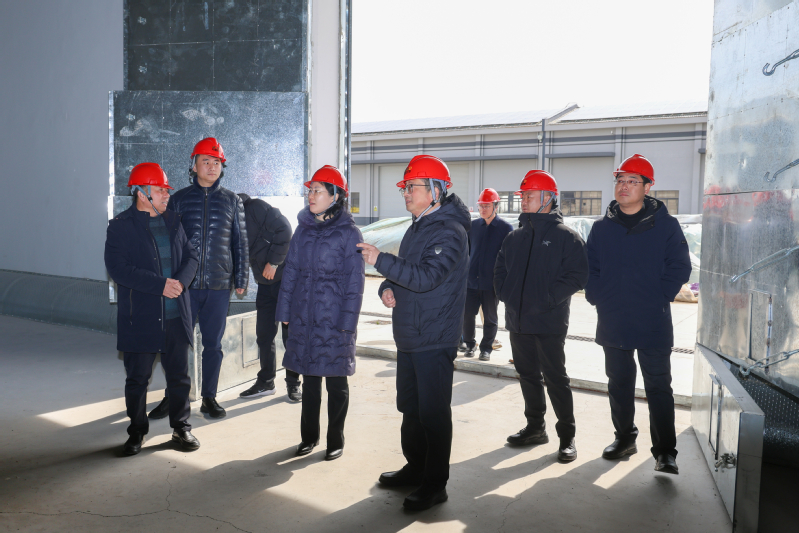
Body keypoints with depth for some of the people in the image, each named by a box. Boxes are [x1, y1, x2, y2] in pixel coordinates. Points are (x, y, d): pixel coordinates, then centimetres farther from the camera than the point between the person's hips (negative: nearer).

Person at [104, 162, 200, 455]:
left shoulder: (173, 220, 10)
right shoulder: (120, 225, -5)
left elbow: (191, 255, 9)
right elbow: (118, 268, -14)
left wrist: (180, 281, -11)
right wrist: (160, 285, -19)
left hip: (176, 315, 4)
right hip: (140, 318, -4)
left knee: (179, 375, 11)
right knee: (137, 378, 8)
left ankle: (181, 427, 25)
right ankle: (137, 432, 26)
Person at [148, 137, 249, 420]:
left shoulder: (231, 201, 7)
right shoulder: (179, 199, 6)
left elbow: (240, 243, 9)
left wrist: (241, 279, 6)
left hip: (219, 286, 0)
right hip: (185, 284, 0)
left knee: (213, 344, 8)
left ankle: (209, 398, 22)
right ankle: (172, 397, 22)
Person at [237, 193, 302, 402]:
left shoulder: (255, 207, -10)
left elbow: (284, 228, -18)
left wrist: (274, 262, -16)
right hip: (265, 283, 7)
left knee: (290, 332, 0)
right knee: (264, 334, 10)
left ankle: (293, 383, 12)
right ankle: (266, 382, 24)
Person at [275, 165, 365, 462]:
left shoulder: (348, 233, -8)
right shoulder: (304, 229, 7)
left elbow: (354, 282, -8)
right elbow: (291, 271, 10)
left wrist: (347, 322, -12)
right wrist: (284, 310, 7)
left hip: (333, 319, -4)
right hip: (304, 317, 4)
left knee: (336, 382, 8)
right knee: (309, 379, 14)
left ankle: (335, 441, 23)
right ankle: (309, 436, 30)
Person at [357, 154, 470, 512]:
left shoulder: (450, 232, -15)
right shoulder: (417, 227, 14)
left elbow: (426, 277, -27)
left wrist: (381, 260, -23)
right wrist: (387, 287, 2)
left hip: (434, 341, -9)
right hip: (408, 336, 9)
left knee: (433, 414, 0)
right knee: (410, 408, 19)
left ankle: (435, 485, 14)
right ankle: (415, 469, 35)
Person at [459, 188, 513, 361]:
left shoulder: (506, 228, -2)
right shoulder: (473, 226, 8)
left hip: (491, 283, -3)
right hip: (471, 281, 3)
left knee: (490, 318, 8)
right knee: (467, 314, 4)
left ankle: (486, 348, 22)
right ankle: (469, 344, 23)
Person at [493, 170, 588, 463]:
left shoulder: (566, 236, -6)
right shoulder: (515, 236, 13)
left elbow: (577, 275, -12)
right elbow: (500, 269, 19)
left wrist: (547, 299, -18)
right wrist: (505, 293, 2)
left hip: (549, 323, -6)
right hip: (517, 321, 6)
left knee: (555, 378, -1)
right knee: (528, 375, 15)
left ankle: (567, 436, 12)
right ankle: (535, 427, 29)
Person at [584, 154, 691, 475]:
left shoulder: (665, 225, -2)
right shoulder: (602, 227, 8)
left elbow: (679, 268, -2)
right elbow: (589, 267, 12)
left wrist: (659, 299, -9)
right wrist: (597, 297, 0)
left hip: (653, 324, -3)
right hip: (612, 323, 4)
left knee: (658, 387, 2)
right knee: (618, 384, 14)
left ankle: (665, 451, 11)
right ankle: (624, 438, 29)